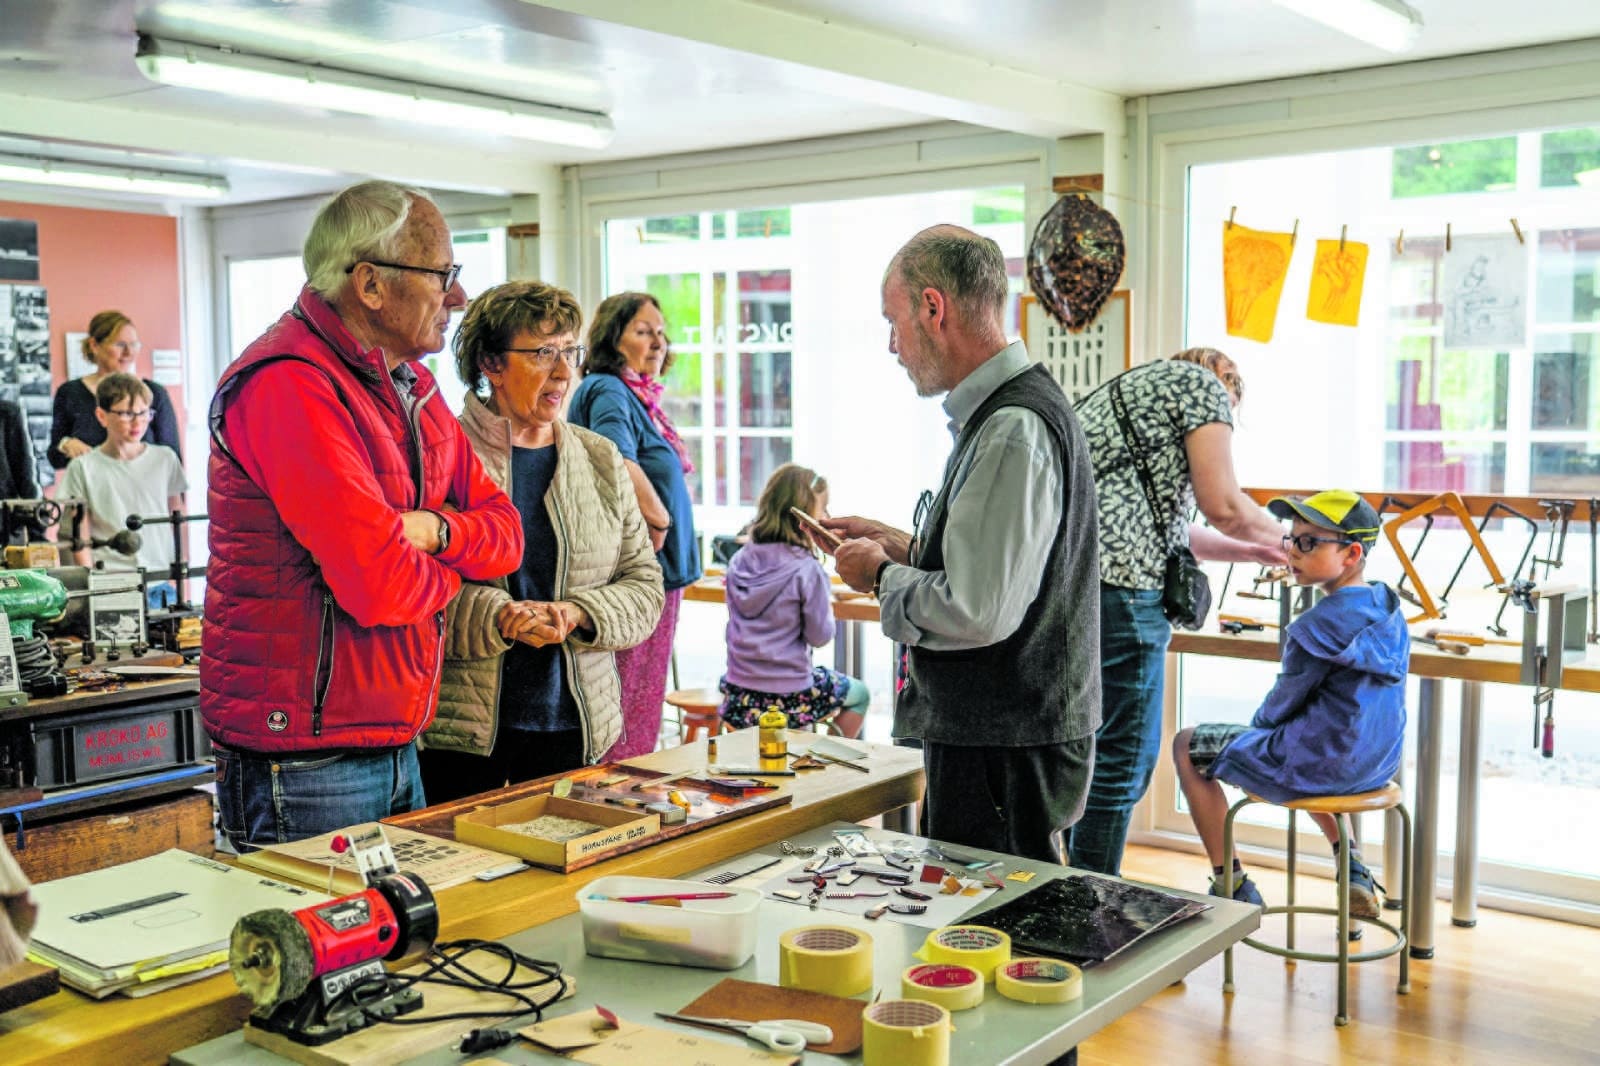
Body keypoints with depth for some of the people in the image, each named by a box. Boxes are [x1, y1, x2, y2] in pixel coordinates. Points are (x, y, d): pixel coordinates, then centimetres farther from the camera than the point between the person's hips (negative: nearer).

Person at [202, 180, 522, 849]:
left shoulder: (412, 387, 12)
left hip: (396, 746, 9)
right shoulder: (290, 386, -19)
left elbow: (506, 534, 12)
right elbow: (379, 587, -26)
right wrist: (444, 573, -3)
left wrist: (436, 530, -10)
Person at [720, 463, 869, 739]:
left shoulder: (739, 561, -1)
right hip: (788, 698, -5)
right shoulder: (807, 570, -18)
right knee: (860, 694, 22)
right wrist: (825, 601, 7)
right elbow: (819, 636, -11)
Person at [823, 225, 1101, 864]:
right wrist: (900, 546, 13)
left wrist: (882, 576, -10)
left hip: (1003, 752, -10)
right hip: (995, 730, 10)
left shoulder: (1012, 431, -21)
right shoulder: (1010, 410, 13)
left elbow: (976, 613, -26)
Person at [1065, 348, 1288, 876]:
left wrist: (1250, 551, 38)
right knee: (1124, 759, -1)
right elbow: (1223, 505, -4)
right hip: (1116, 587, -9)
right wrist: (1285, 541, 15)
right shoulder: (1202, 382, 5)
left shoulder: (1120, 390, 31)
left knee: (1090, 750, 18)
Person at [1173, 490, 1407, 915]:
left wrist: (1259, 723, 10)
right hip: (1379, 763, 9)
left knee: (1188, 746, 6)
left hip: (1324, 765, -9)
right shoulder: (1389, 608, 3)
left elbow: (1283, 704, -13)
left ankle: (1230, 886, 11)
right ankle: (1354, 872, 28)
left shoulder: (1319, 625, -22)